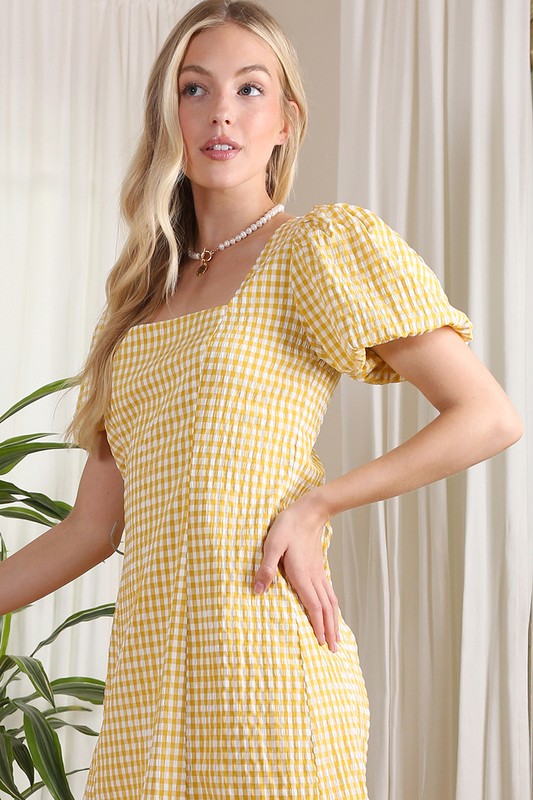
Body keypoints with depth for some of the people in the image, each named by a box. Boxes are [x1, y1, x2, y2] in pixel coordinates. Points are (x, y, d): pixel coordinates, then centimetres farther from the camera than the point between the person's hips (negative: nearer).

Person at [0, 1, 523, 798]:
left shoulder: (326, 246, 0)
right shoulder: (142, 297, 17)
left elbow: (490, 417, -7)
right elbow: (92, 529, 14)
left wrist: (316, 503, -10)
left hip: (266, 663, -5)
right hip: (147, 667, 5)